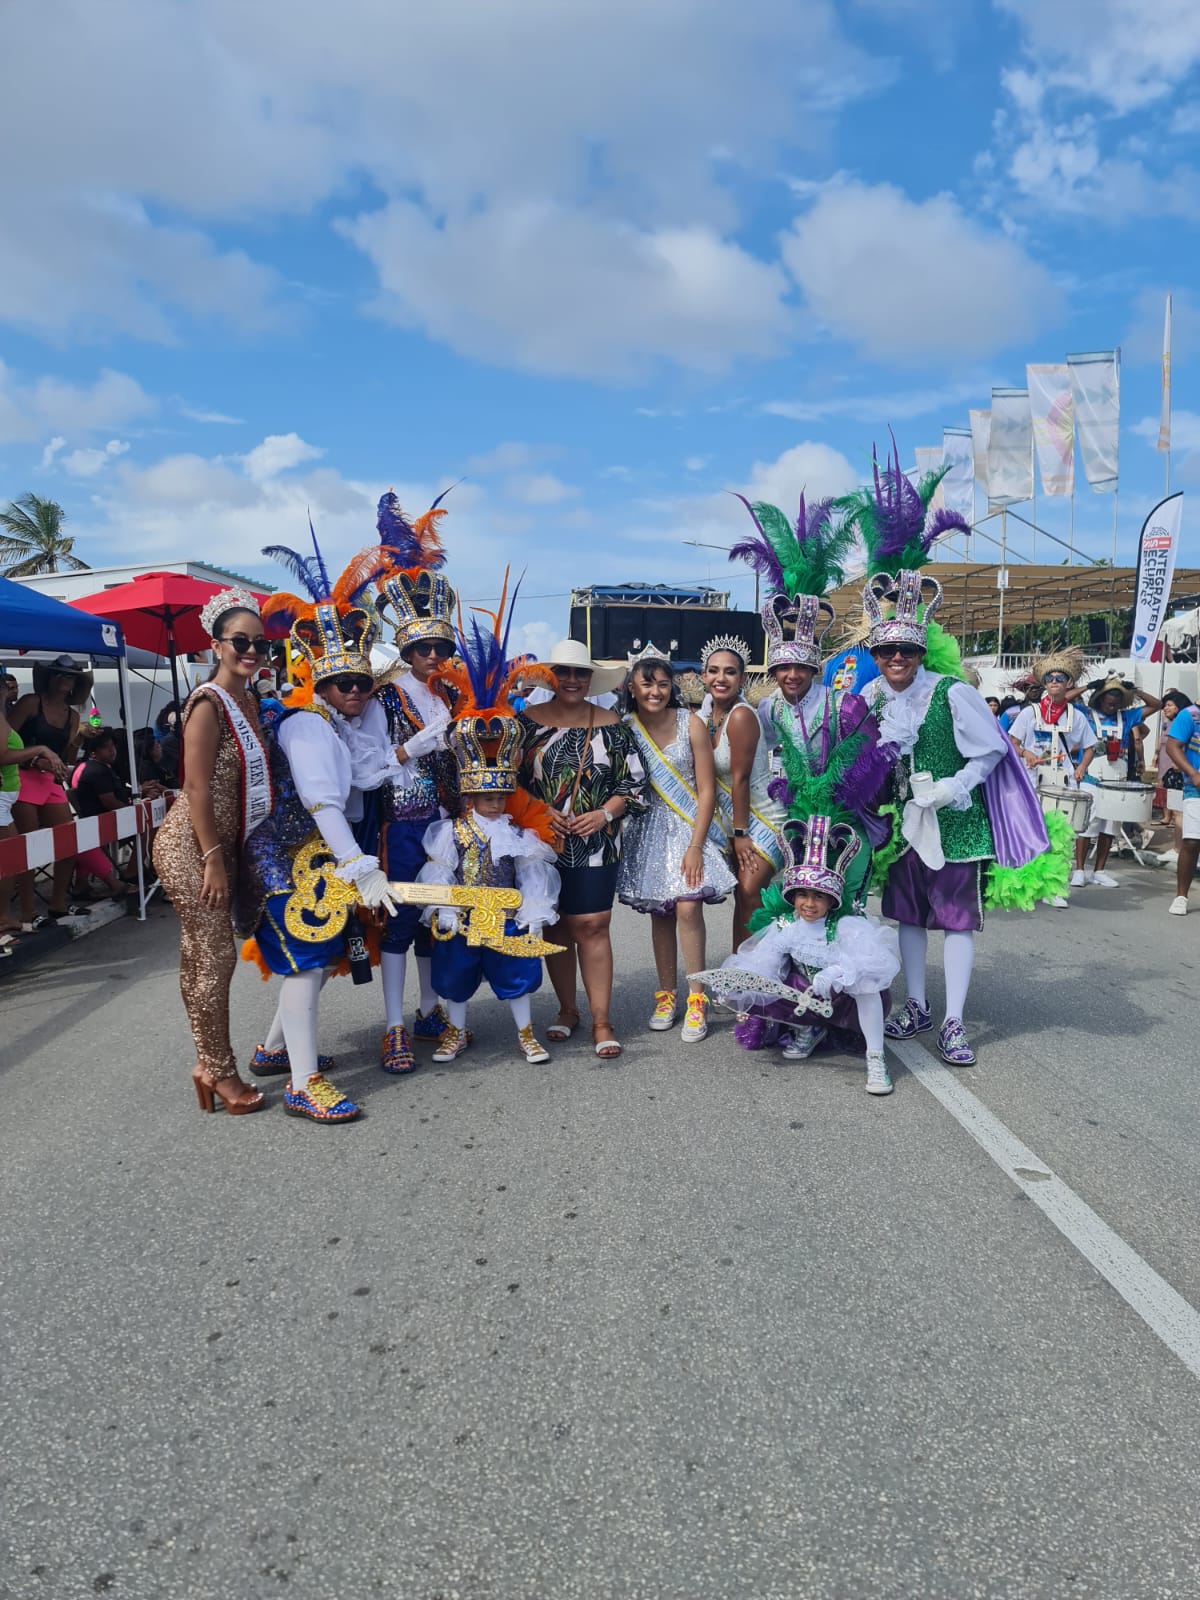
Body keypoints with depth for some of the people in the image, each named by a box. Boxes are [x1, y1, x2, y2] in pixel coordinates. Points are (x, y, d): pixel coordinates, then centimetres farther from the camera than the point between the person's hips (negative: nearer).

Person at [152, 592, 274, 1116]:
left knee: (199, 956, 14)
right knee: (217, 957, -4)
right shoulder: (208, 704, -15)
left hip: (221, 846, 8)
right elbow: (197, 788, -18)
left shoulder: (248, 701, 10)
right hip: (190, 848, -8)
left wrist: (226, 856, 12)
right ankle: (219, 1071, 8)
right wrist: (213, 859, -19)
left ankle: (208, 1063, 22)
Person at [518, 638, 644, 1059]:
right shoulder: (528, 721, 4)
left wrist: (604, 814, -8)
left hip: (596, 845, -1)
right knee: (556, 926, 8)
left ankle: (601, 1021, 2)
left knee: (591, 926, -6)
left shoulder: (611, 726, 4)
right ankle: (567, 1009, 25)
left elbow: (633, 782, 6)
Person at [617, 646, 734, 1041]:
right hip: (648, 828, 2)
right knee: (660, 913, 7)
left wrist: (696, 846, -13)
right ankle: (666, 994, 20)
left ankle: (697, 999, -3)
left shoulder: (691, 723, -7)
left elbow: (707, 790, -8)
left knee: (687, 907, -14)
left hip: (690, 825, -2)